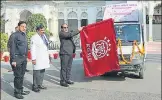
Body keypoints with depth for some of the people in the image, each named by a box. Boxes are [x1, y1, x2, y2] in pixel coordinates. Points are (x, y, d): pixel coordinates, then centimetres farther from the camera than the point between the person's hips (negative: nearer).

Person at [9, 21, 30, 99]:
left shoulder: (24, 35, 15)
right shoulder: (14, 35, -9)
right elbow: (12, 48, -12)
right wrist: (13, 60, -16)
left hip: (24, 58, 7)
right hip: (17, 58, -7)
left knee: (22, 75, 11)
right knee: (18, 76, -4)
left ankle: (21, 90, 21)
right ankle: (16, 92, 6)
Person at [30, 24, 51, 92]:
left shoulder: (44, 36, 14)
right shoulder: (34, 38, -9)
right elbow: (32, 49, -12)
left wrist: (48, 56, 17)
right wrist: (33, 59, -17)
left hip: (44, 57, 7)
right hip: (37, 58, -7)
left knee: (42, 71, 10)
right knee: (37, 72, -6)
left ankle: (40, 85, 20)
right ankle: (35, 86, 3)